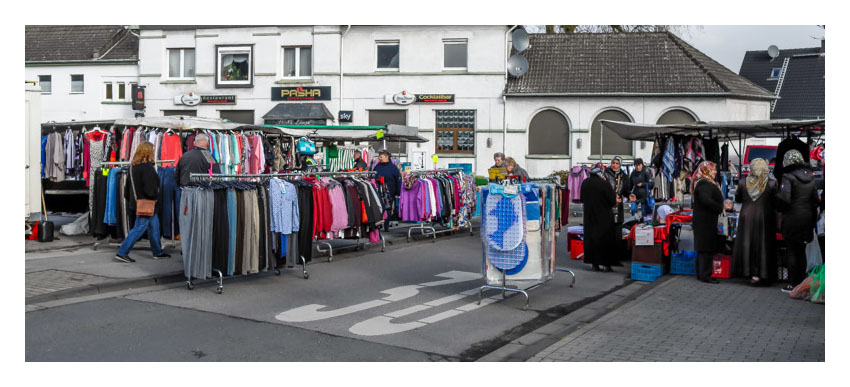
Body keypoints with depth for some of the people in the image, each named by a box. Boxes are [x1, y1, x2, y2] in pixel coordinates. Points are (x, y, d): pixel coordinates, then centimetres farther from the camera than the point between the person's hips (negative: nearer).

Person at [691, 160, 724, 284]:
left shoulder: (707, 183, 18)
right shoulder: (704, 184, -16)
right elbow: (706, 201, -27)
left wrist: (723, 205, 7)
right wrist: (721, 208, -16)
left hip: (704, 221, 11)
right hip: (706, 222, -11)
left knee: (703, 248, 13)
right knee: (706, 248, -7)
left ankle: (701, 274, 18)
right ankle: (705, 275, -4)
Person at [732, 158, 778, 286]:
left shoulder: (743, 182, -3)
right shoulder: (772, 183, -9)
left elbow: (737, 199, 10)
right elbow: (776, 203, -5)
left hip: (747, 218, 2)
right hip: (764, 218, -2)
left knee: (748, 244, 10)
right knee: (762, 245, 5)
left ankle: (751, 273, 12)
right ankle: (762, 274, 7)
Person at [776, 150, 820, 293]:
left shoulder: (788, 177, -13)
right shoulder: (810, 177, 6)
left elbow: (784, 198, -24)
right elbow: (815, 200, 10)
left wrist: (782, 210, -4)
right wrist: (813, 220, 17)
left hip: (792, 218, -5)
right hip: (807, 218, 6)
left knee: (793, 252, 1)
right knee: (802, 252, 14)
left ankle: (792, 284, 4)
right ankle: (801, 282, 20)